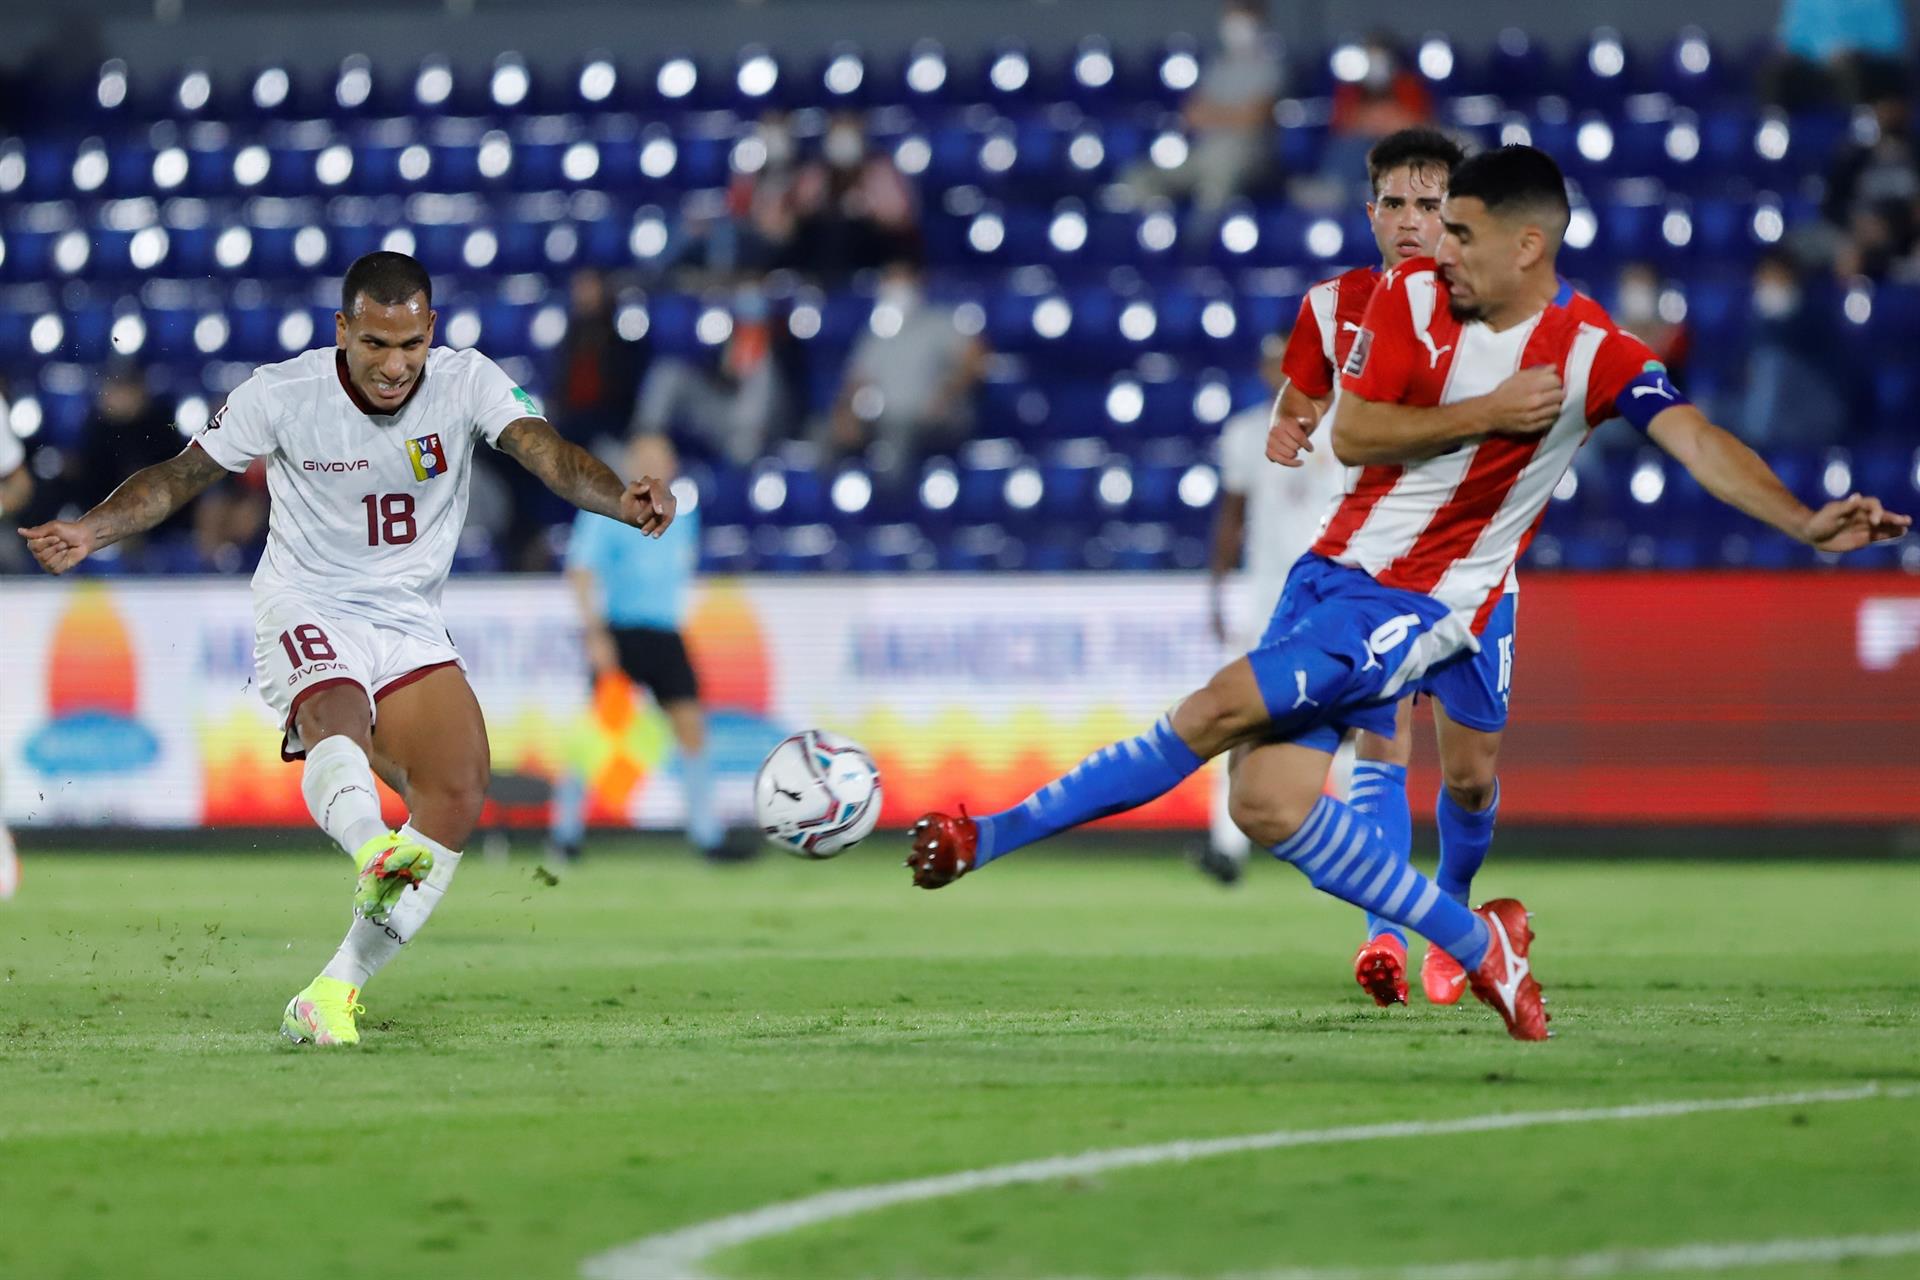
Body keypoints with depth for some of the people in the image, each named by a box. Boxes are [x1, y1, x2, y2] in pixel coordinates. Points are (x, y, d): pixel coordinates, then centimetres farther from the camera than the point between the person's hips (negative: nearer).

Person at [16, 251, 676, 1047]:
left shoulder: (467, 382, -9)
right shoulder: (282, 394, -12)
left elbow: (547, 453, -23)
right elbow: (180, 476, -4)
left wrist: (622, 499, -44)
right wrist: (90, 531, -21)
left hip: (409, 624, 3)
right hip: (305, 613, -3)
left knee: (458, 796, -13)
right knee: (337, 715, -36)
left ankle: (333, 995, -8)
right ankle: (372, 851, -69)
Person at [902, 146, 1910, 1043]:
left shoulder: (1593, 353, -11)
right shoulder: (1411, 295, 0)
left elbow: (1695, 439, -21)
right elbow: (1350, 433, -4)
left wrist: (1803, 522, -36)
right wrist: (1487, 412, -14)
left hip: (1425, 606, -6)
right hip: (1335, 569, 6)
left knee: (1219, 711, -22)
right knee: (1271, 805, -5)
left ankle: (995, 834, -11)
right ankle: (1477, 943, 10)